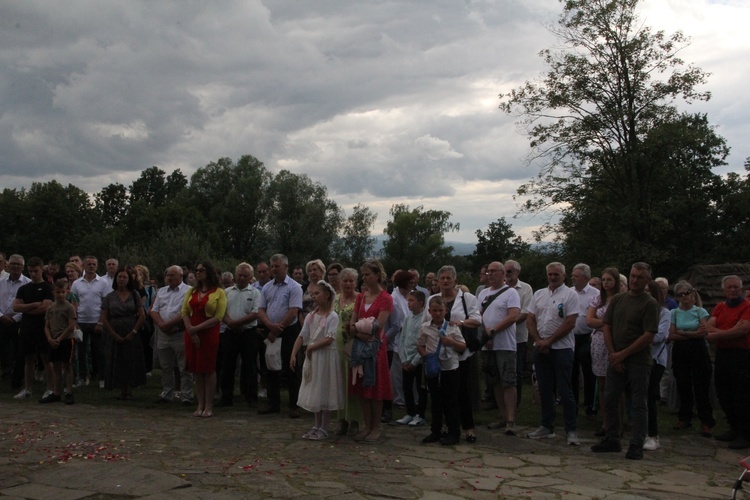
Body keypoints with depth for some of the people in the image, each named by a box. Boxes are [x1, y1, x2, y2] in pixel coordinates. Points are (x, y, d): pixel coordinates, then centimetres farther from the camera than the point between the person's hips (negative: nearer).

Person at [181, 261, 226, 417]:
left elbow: (218, 317, -10)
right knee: (196, 369, 6)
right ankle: (200, 405, 12)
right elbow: (184, 312, 7)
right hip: (191, 334, 4)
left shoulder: (219, 292, -2)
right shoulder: (191, 291, 15)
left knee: (208, 369, 0)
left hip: (209, 333, -4)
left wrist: (197, 328, -15)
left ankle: (208, 406, 6)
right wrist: (191, 331, -9)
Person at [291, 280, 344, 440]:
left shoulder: (332, 316, -11)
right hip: (311, 357, 6)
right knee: (315, 392, 12)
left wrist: (311, 347, -15)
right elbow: (302, 336, 3)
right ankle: (317, 426, 23)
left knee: (325, 392, 1)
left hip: (326, 356, -6)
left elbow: (329, 339, -19)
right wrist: (293, 354, -7)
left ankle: (323, 429, 9)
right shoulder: (310, 316, 7)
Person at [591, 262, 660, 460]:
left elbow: (648, 336, -12)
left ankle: (636, 445, 8)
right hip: (616, 360, 5)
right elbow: (607, 327, 9)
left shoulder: (650, 303, -6)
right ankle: (612, 440, 22)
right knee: (610, 400, 10)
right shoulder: (617, 299, 11)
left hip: (638, 361, -5)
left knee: (639, 404, 1)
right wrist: (613, 353, -4)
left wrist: (623, 354, -12)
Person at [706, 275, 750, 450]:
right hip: (722, 355, 7)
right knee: (724, 396, 14)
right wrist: (729, 332, -17)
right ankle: (734, 429, 28)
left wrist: (717, 335, -14)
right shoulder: (719, 307, 13)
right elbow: (708, 327, 1)